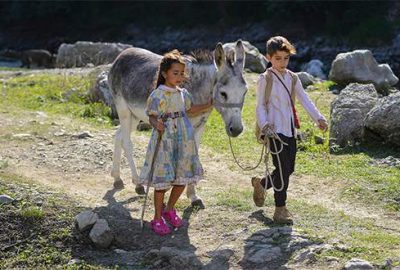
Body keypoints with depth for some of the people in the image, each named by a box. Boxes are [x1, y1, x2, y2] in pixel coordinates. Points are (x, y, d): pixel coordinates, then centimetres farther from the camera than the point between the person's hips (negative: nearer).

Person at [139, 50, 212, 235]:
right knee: (162, 181, 0)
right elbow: (152, 117, -13)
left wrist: (210, 105, 19)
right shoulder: (158, 95, -12)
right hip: (164, 142, -6)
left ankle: (169, 209, 33)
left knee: (182, 179, 11)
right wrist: (157, 125, -34)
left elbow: (190, 111, 22)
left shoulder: (183, 93, 7)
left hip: (184, 141, 6)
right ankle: (158, 218, 12)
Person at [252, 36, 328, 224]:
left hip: (290, 130, 6)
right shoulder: (265, 79, -3)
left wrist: (318, 118, -5)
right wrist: (264, 125, -20)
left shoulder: (293, 78, 12)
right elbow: (260, 105, -4)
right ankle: (280, 210, -2)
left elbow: (304, 100, 7)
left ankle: (261, 184, 35)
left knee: (289, 169, 10)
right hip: (274, 130, -6)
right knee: (283, 168, -11)